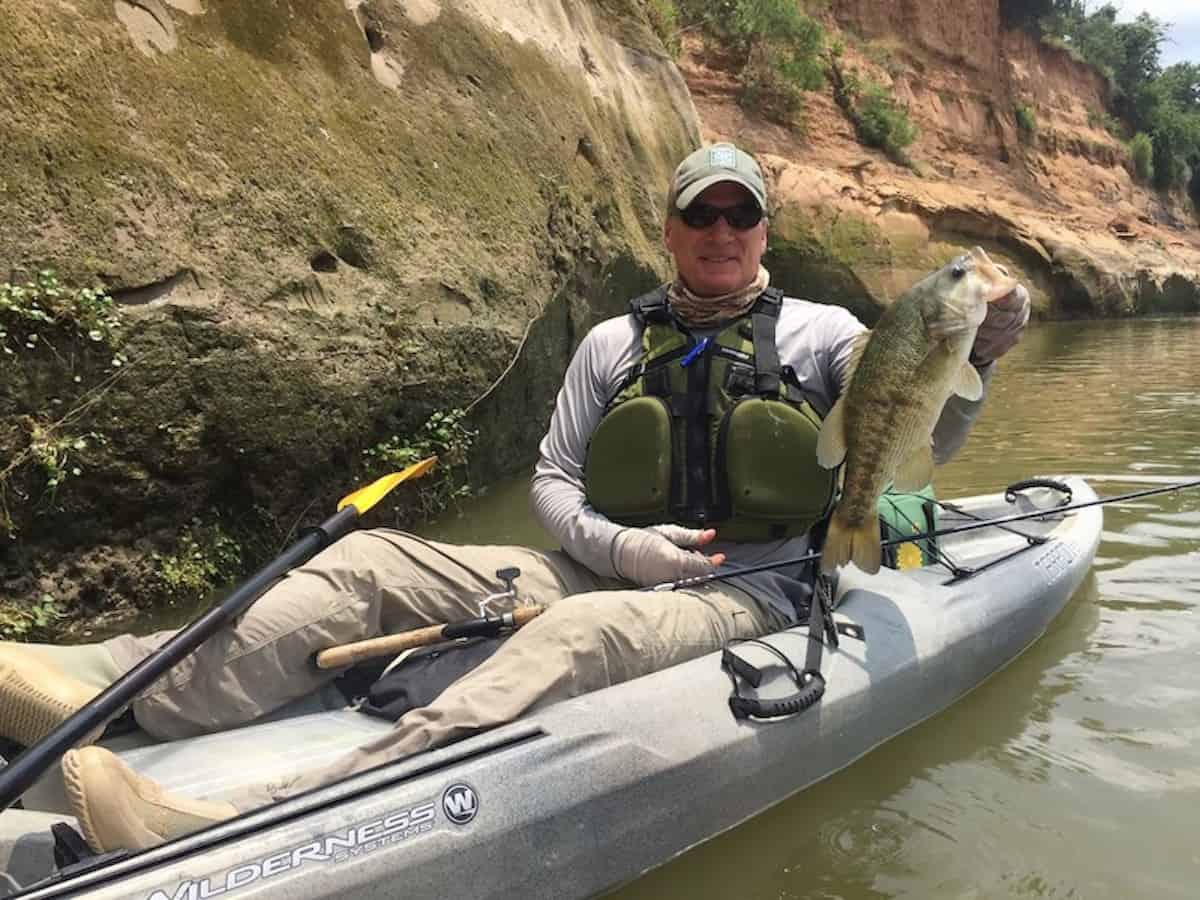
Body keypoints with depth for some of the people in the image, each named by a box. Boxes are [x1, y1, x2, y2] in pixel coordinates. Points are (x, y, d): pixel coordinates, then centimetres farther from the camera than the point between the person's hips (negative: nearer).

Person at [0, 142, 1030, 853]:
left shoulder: (819, 333, 5)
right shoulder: (616, 341, 9)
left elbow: (930, 439, -1)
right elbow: (552, 480, 7)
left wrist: (971, 362, -22)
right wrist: (620, 547, -12)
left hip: (747, 594, -3)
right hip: (604, 568, 4)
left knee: (578, 633, -38)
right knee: (370, 559, -14)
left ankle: (225, 828, -52)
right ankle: (101, 694, -30)